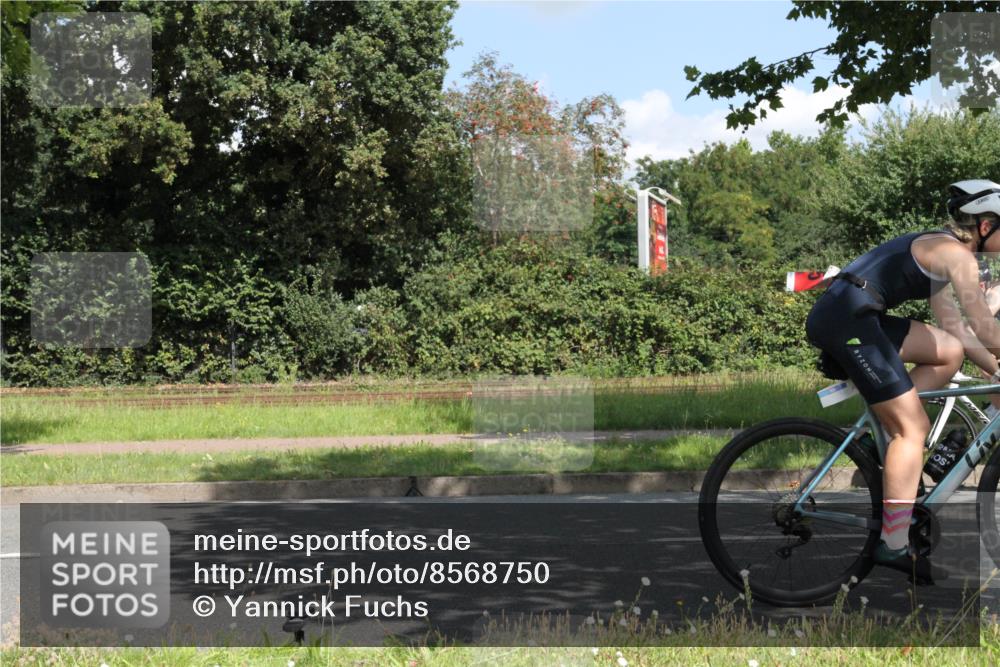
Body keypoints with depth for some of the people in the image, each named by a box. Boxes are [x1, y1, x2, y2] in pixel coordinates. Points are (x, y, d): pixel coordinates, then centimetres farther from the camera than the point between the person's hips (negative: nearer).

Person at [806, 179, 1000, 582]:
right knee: (913, 428, -7)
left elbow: (954, 327, 28)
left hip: (838, 318, 10)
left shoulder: (936, 250, 23)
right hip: (849, 319, -10)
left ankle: (888, 433, 10)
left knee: (950, 352, 16)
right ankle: (893, 545, -10)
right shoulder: (955, 254, -6)